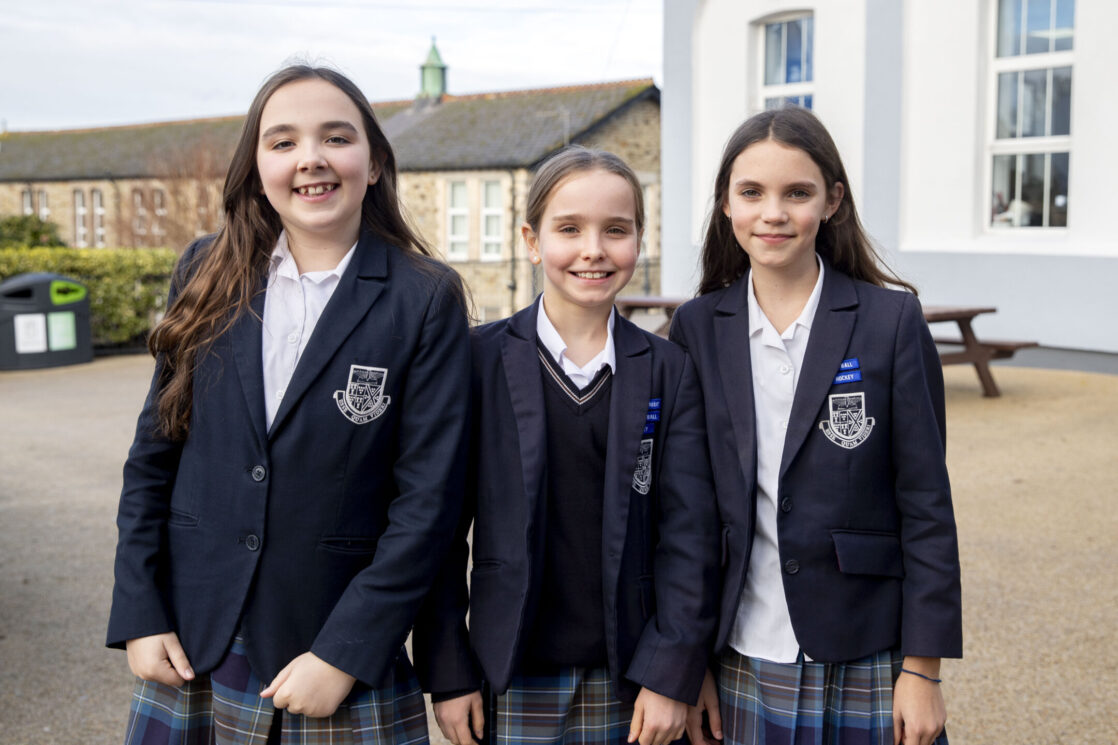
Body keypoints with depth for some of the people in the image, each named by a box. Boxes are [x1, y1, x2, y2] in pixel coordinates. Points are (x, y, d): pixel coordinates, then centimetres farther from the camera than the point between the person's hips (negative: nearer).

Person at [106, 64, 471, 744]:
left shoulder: (426, 300, -8)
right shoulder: (209, 275, 3)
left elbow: (428, 496, -10)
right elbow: (155, 452, 6)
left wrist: (344, 655, -12)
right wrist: (139, 613, 1)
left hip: (343, 655, -3)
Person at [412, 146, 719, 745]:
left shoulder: (668, 370, 1)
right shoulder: (479, 359, -3)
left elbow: (688, 530, -1)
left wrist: (673, 674, -7)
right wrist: (446, 672, -4)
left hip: (630, 679, 1)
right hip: (514, 682, -1)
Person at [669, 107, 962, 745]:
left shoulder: (892, 321, -5)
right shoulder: (698, 327, 1)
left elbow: (926, 504, -4)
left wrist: (923, 668, -6)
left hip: (868, 668, -1)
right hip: (742, 664, 2)